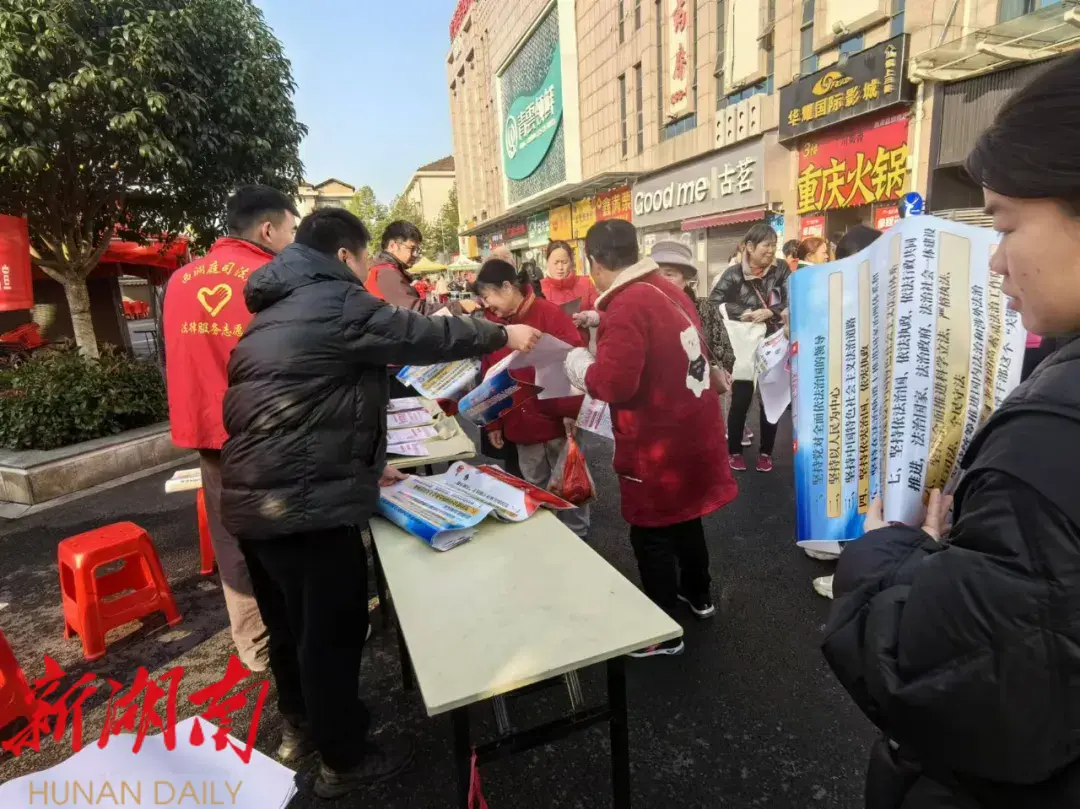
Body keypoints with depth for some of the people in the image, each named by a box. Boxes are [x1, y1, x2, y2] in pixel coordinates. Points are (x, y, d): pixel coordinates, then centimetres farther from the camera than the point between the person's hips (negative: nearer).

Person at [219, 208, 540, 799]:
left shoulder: (275, 314, 18)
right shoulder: (336, 303, -12)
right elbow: (424, 336, -8)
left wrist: (363, 467, 23)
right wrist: (502, 335, 7)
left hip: (255, 497, 10)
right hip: (308, 502, -10)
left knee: (291, 624, 25)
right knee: (332, 631, 6)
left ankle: (300, 726, 46)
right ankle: (344, 760, 25)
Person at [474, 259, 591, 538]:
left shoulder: (550, 314, -14)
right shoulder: (492, 323, 4)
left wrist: (572, 411, -20)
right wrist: (493, 422, 7)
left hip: (557, 419, -5)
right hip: (521, 425, 5)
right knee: (535, 489, 17)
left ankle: (577, 538, 30)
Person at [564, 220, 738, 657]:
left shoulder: (627, 305, -22)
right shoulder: (668, 291, 6)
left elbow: (614, 383, -28)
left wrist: (579, 364, -9)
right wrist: (606, 327, 19)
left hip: (658, 439, -9)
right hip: (691, 427, 9)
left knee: (651, 534, 7)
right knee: (684, 516, 25)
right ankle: (699, 595, 46)